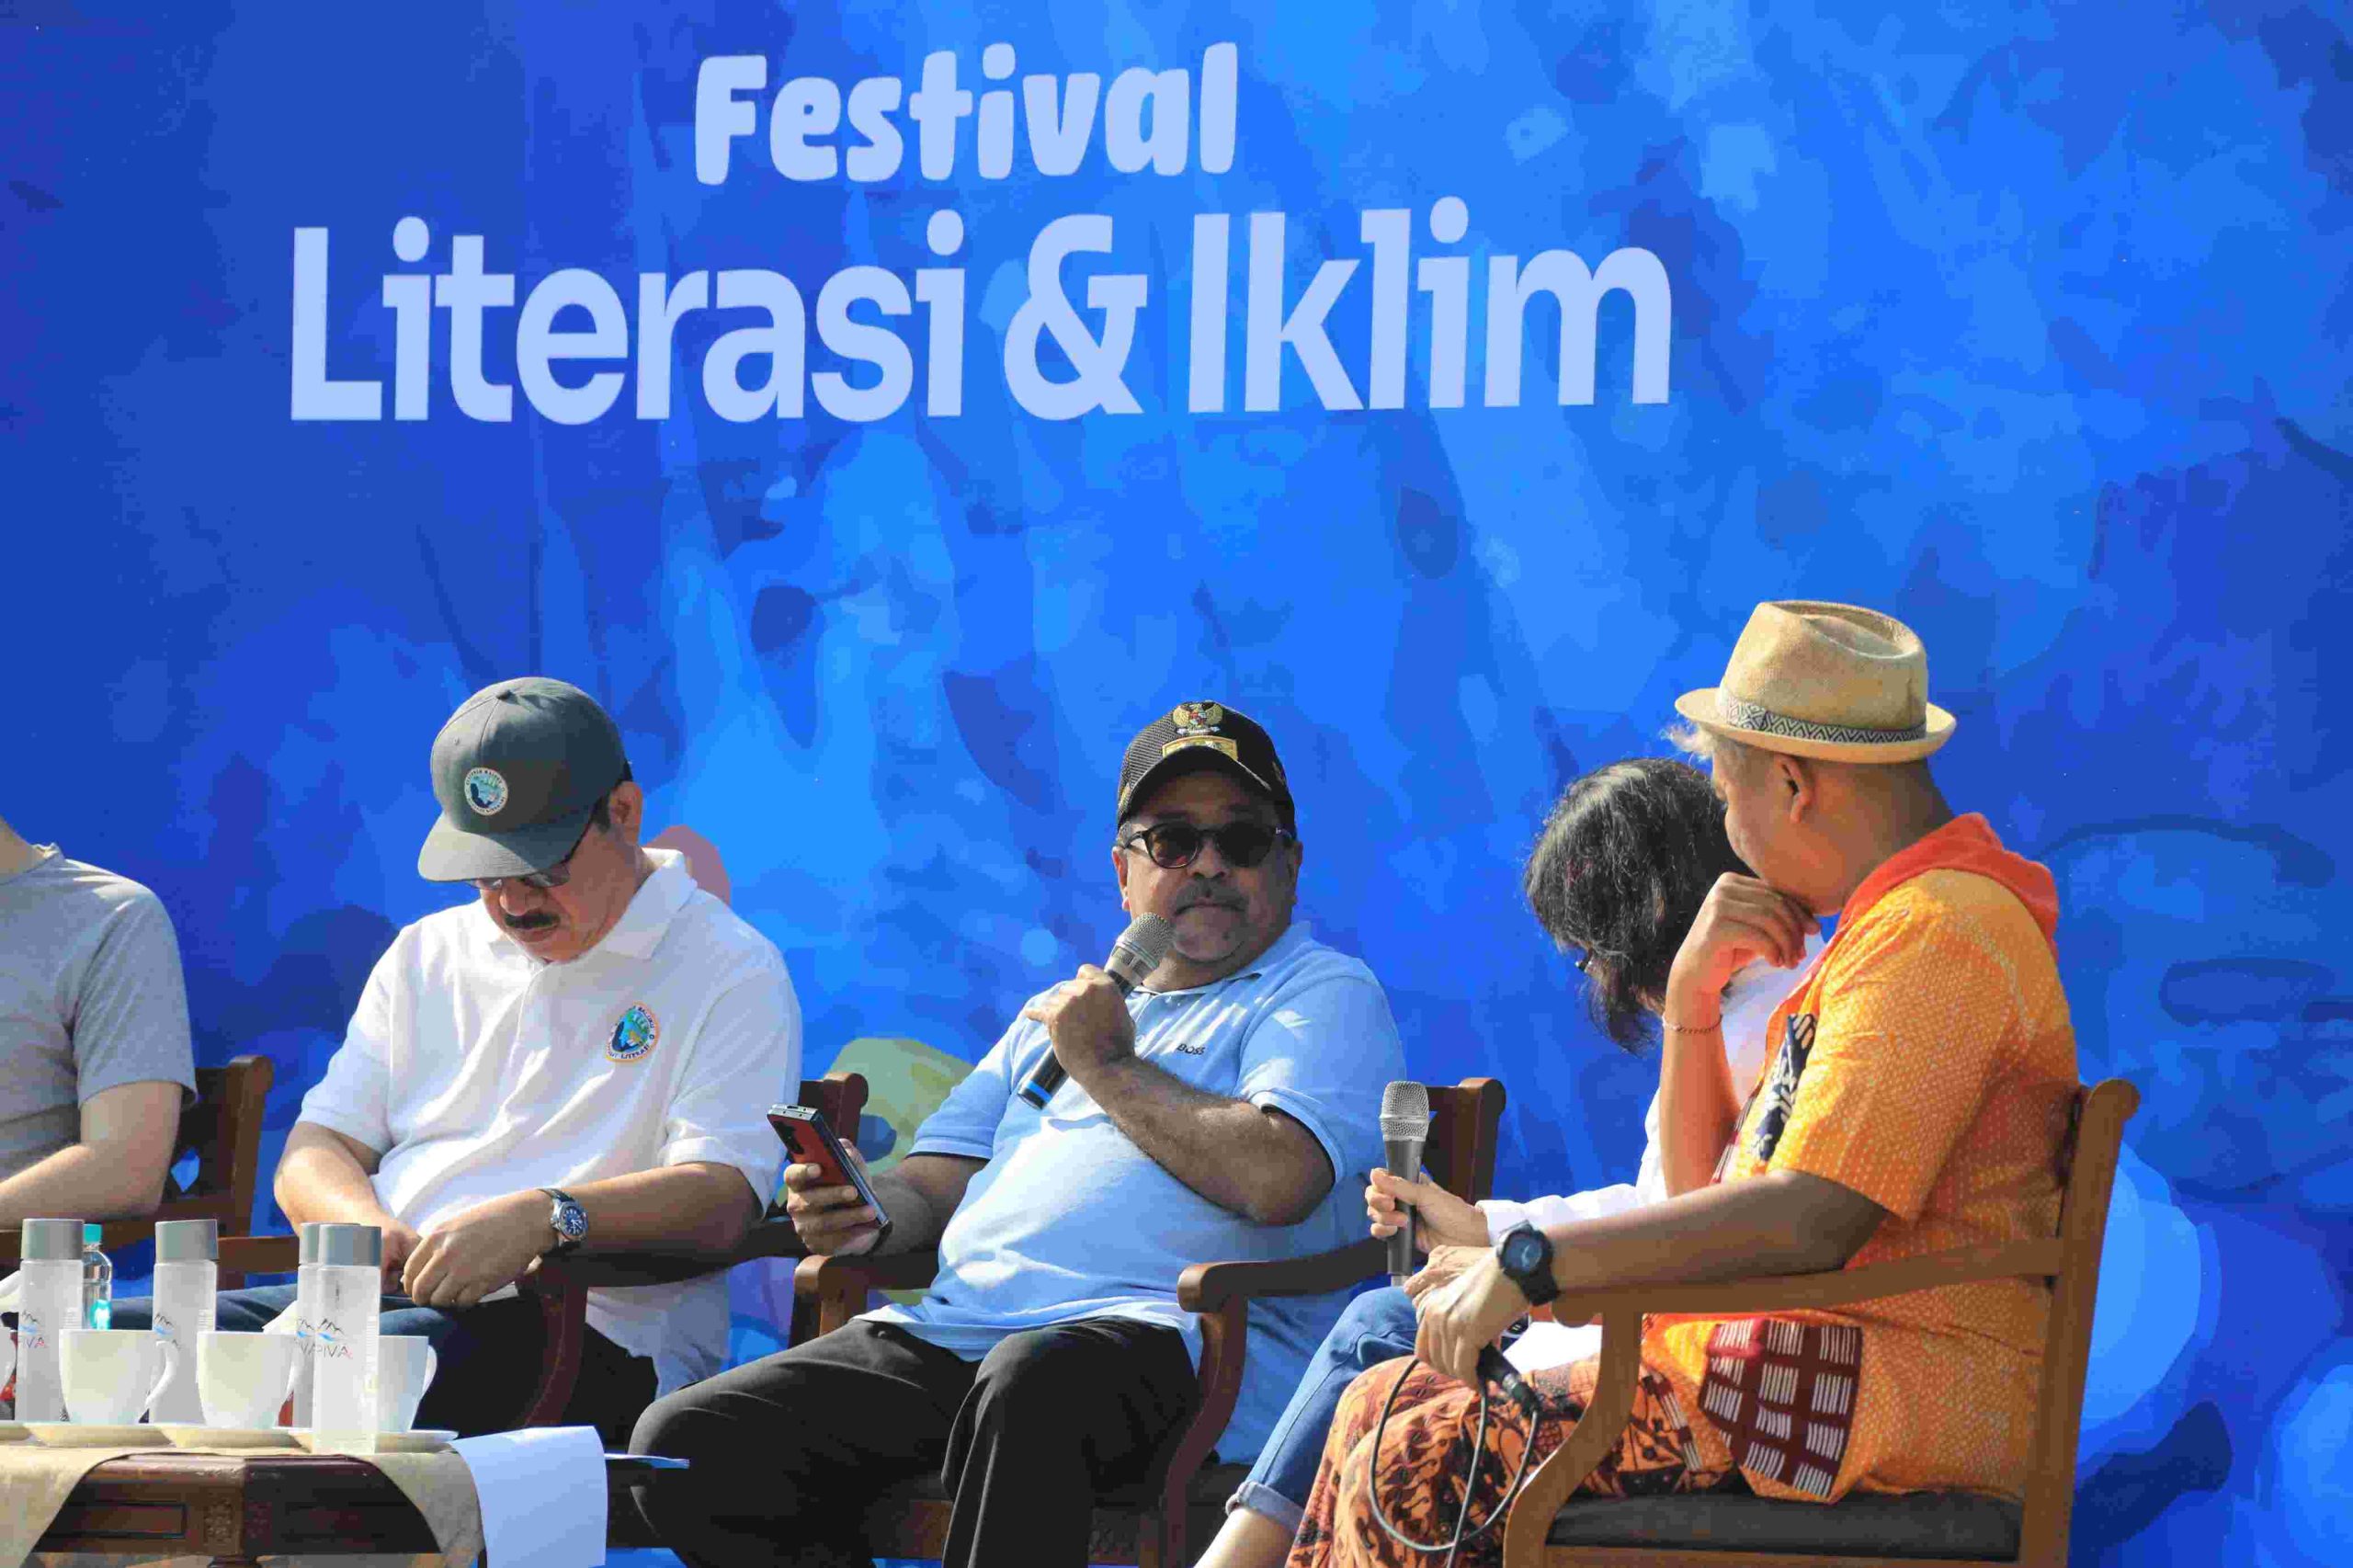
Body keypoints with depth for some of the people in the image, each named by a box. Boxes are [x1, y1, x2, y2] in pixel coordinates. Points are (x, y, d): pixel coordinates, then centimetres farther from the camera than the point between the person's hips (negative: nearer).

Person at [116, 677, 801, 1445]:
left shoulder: (729, 970, 5)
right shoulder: (426, 956, 25)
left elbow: (721, 1199, -9)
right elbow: (313, 1154, 21)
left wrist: (544, 1217, -26)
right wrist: (362, 1223, -5)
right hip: (384, 1295, 6)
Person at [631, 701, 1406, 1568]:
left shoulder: (1327, 993, 9)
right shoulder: (1066, 1009, 33)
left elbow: (1278, 1181, -11)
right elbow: (937, 1182, 29)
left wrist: (1111, 1068, 1)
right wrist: (864, 1214, 4)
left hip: (1164, 1334, -7)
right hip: (953, 1328, 7)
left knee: (1032, 1377, -43)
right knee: (683, 1439, -13)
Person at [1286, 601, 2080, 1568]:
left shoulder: (1936, 936, -14)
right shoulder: (1894, 924, 21)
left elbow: (1808, 1221, -24)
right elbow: (1706, 1185, 23)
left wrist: (1528, 1264, -19)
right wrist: (1693, 998, 7)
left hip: (1887, 1406, -10)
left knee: (1424, 1466, -18)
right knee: (1385, 1409, 4)